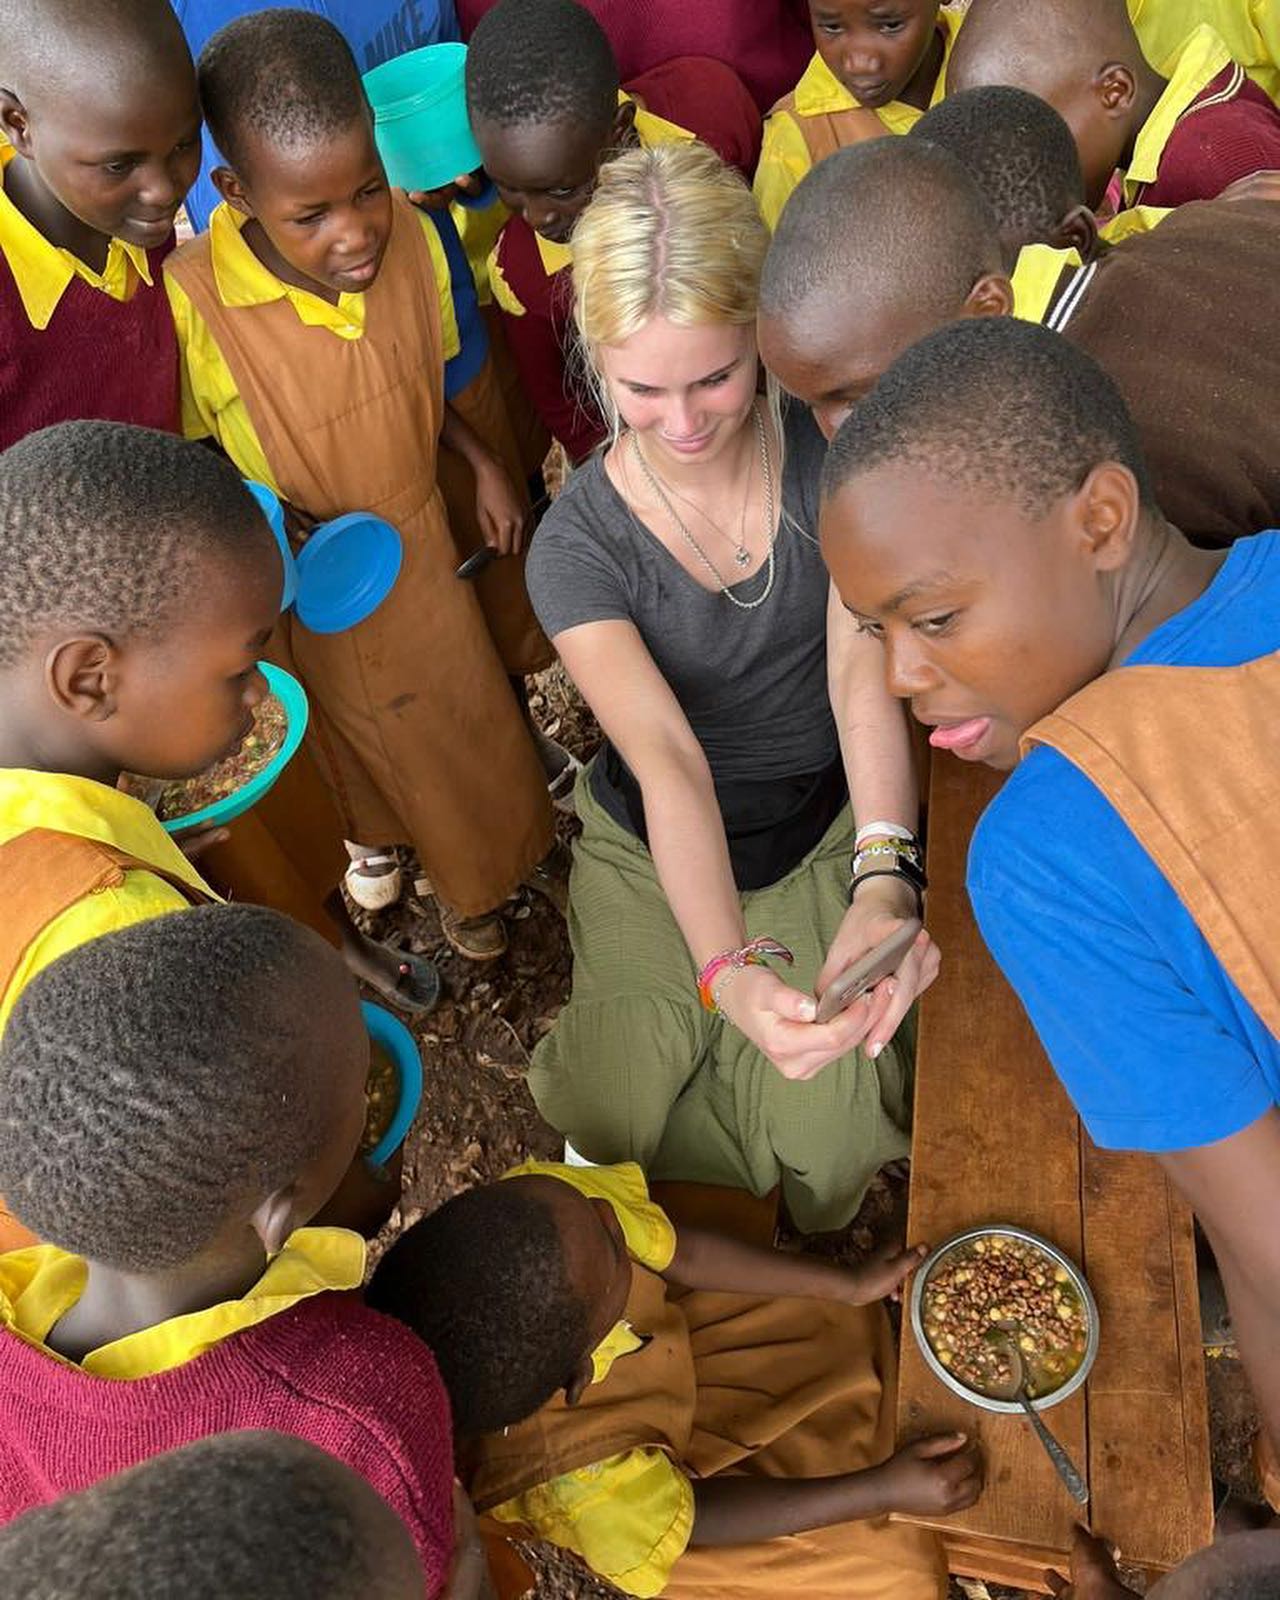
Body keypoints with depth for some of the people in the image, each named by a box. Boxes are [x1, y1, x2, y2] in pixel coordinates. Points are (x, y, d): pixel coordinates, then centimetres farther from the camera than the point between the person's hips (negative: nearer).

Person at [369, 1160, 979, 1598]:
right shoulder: (579, 1484, -45)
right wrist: (884, 1489, -18)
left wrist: (849, 1286, -10)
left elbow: (680, 1251, -18)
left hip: (661, 1333, 4)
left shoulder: (536, 1195, -37)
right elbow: (689, 1518, -23)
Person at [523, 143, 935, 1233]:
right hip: (656, 850, 0)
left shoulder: (831, 461, -14)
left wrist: (886, 878, -43)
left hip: (832, 825, 1)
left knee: (831, 1138, -12)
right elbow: (667, 762, -32)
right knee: (623, 1112, -11)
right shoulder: (577, 545, -19)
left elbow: (861, 673, -25)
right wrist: (729, 971, -48)